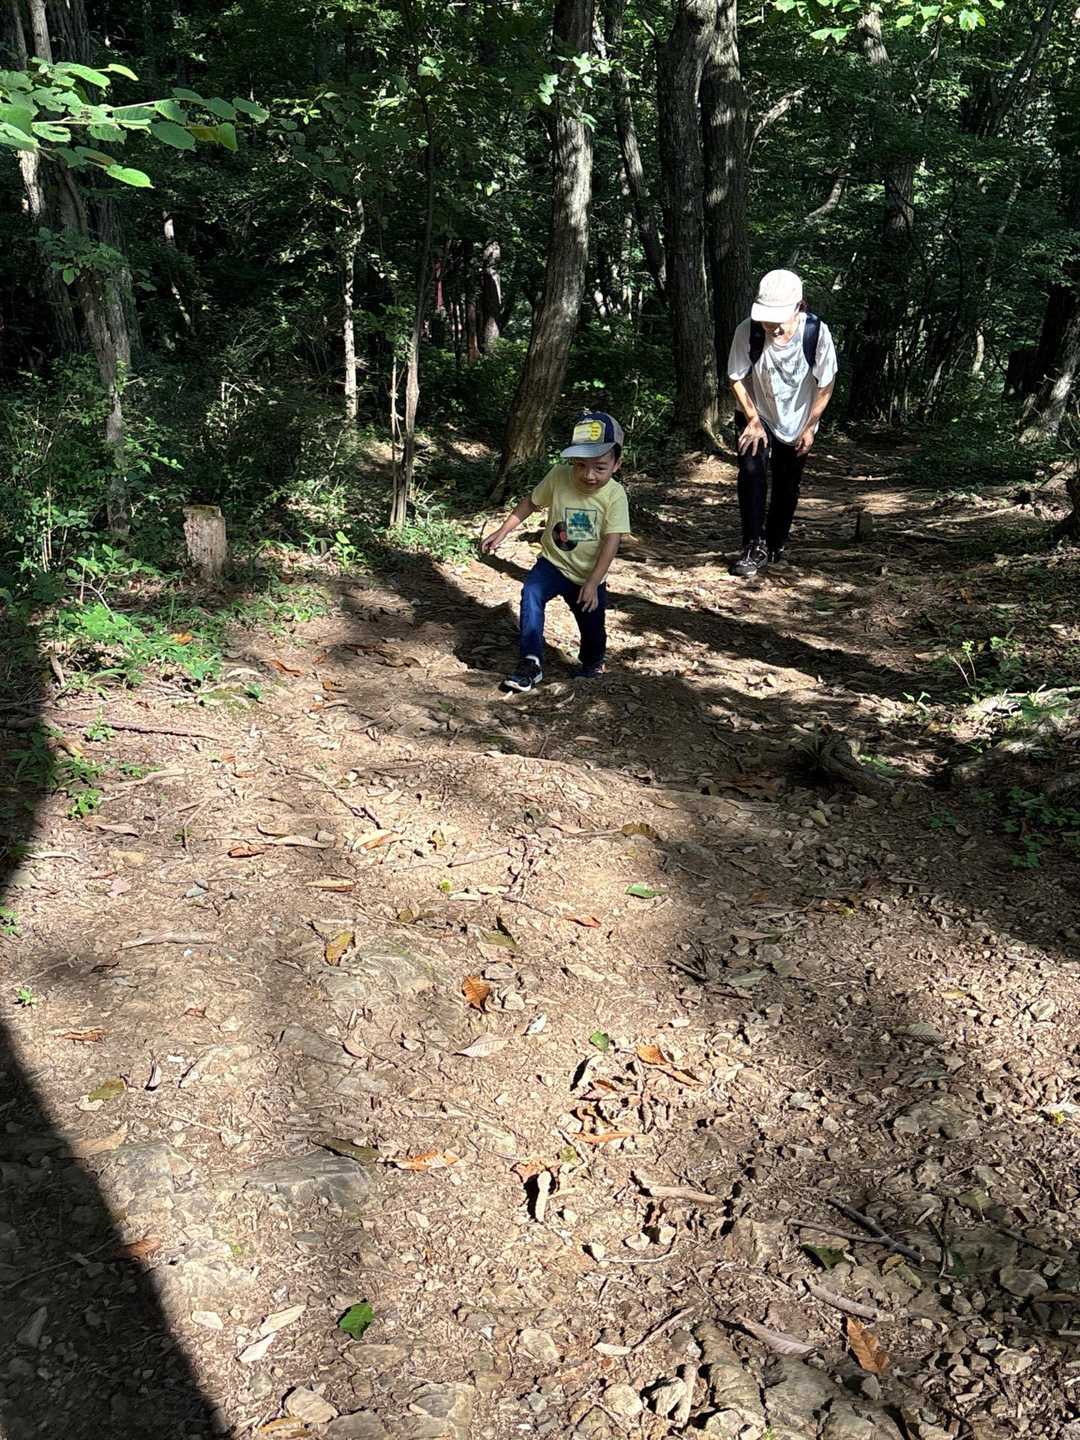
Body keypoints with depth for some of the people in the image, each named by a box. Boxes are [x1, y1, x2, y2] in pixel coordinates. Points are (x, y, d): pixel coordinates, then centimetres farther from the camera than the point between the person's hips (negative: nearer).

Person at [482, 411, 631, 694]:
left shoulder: (615, 495, -19)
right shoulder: (558, 477, -15)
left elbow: (611, 542, -20)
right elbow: (530, 503, 3)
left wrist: (592, 583, -26)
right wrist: (502, 532, 2)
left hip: (589, 575, 0)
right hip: (554, 563, 0)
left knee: (593, 627, 9)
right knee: (531, 593, -29)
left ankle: (591, 662, 46)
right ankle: (531, 663, -23)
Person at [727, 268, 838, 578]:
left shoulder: (816, 332, -25)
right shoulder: (747, 331, -25)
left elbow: (826, 385, -12)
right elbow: (736, 379, -11)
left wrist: (809, 427, -10)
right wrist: (753, 421, -13)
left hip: (798, 422, 1)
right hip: (757, 416, -1)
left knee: (787, 485, 7)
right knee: (751, 471, -21)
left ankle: (775, 547, 27)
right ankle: (754, 548, -16)